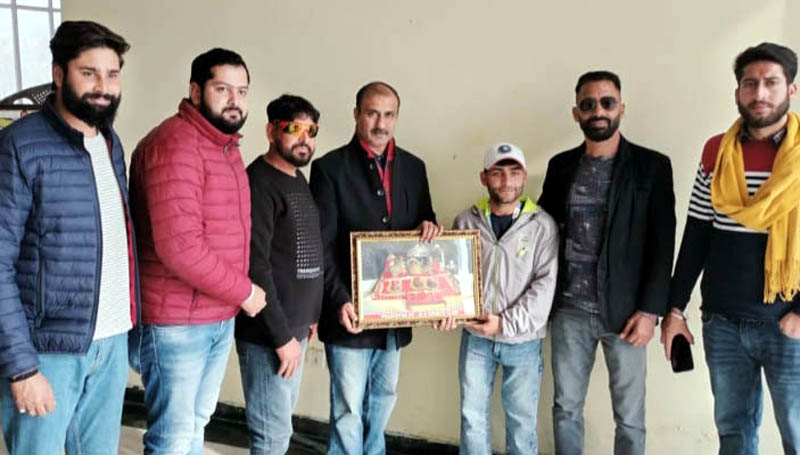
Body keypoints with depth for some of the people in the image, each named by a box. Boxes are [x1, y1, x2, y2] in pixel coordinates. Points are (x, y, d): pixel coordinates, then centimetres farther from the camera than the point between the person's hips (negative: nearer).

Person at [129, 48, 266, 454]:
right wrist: (244, 291, -15)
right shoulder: (173, 145, -18)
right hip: (175, 321, -9)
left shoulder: (226, 146, 13)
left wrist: (237, 295, 7)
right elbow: (179, 246, -26)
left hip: (221, 318, 9)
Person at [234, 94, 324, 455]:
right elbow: (256, 267, -20)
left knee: (280, 425, 17)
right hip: (268, 333, -9)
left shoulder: (299, 181, 13)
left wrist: (310, 316, 13)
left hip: (295, 325, 9)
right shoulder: (259, 183, -14)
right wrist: (282, 336, -18)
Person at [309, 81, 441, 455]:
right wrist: (339, 301, -18)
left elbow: (424, 222, 17)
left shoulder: (413, 167, 9)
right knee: (348, 409, 1)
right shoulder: (330, 168, -6)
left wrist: (429, 226, -7)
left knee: (383, 400, 17)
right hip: (351, 310, -5)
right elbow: (322, 244, -9)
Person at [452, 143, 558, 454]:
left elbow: (545, 284, -11)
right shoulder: (466, 221, 0)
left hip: (524, 341, -2)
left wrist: (506, 322, -17)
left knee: (522, 419, 11)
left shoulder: (543, 225, -7)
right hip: (475, 337, 2)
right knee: (472, 416, 12)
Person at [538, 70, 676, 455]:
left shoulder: (652, 166, -3)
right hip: (569, 311, 3)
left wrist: (650, 310, -11)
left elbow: (662, 244, -5)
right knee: (565, 408, 12)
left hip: (625, 311, -2)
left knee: (629, 417, 8)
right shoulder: (561, 166, 7)